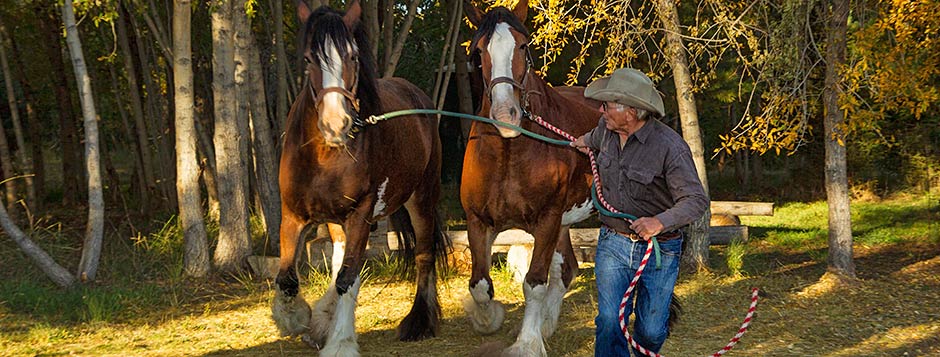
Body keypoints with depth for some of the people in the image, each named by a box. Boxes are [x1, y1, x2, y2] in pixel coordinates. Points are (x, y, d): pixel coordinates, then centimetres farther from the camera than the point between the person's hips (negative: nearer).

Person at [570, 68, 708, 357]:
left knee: (651, 331, 7)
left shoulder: (670, 147, -22)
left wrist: (660, 222, -38)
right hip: (612, 243, 4)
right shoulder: (607, 130, -2)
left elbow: (696, 200, -25)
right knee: (609, 322, -5)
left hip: (659, 249, -4)